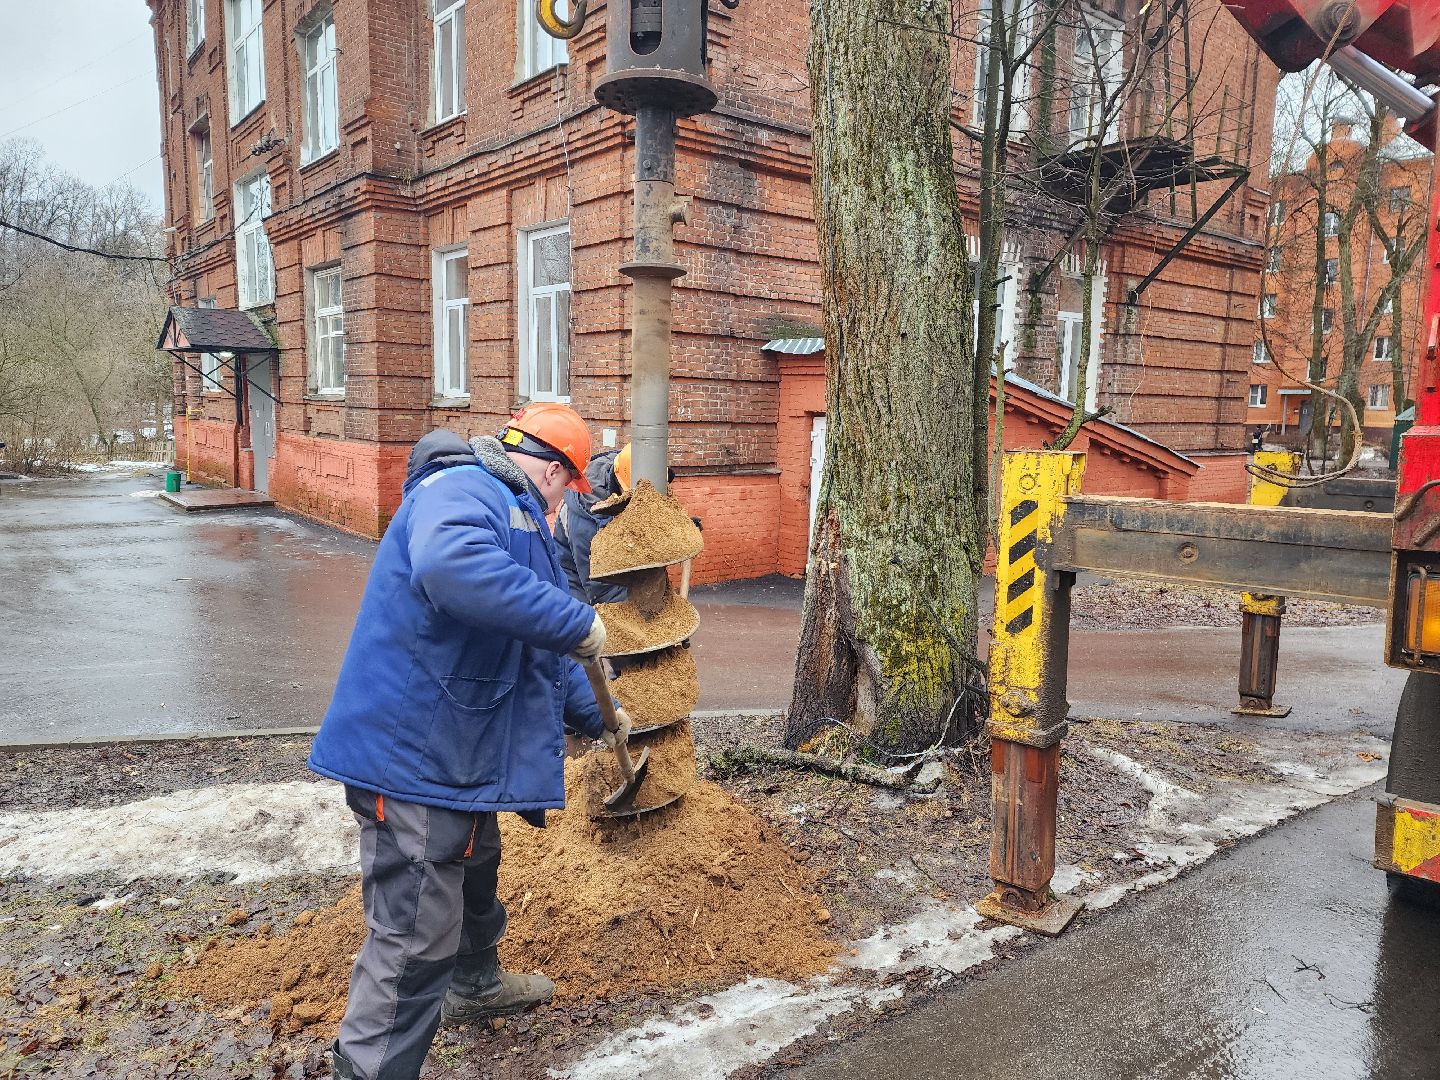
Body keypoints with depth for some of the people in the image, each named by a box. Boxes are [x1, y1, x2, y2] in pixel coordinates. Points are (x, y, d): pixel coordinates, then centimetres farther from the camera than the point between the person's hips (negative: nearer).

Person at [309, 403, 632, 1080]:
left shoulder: (509, 514, 17)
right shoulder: (462, 488, -18)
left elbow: (540, 650, 25)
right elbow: (450, 564, -44)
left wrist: (595, 718, 32)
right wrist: (574, 621, -36)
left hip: (457, 752, 11)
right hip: (413, 753, -11)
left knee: (473, 872, 31)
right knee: (416, 938, -2)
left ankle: (475, 985, 55)